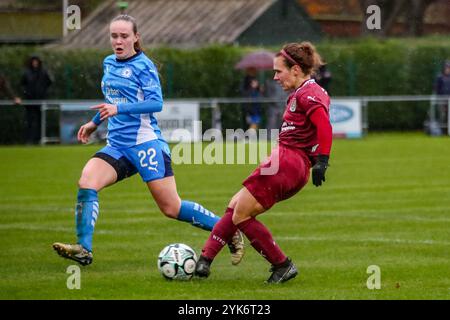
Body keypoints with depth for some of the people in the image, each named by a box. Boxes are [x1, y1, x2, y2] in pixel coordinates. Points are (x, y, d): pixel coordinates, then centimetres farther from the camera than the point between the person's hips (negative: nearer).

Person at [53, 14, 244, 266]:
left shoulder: (143, 65, -7)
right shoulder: (109, 63, 14)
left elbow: (156, 102, -19)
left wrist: (119, 109, -29)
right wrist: (95, 123, 36)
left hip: (146, 143, -6)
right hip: (118, 145, 6)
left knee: (171, 208, -7)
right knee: (86, 182, -19)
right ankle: (84, 250, -23)